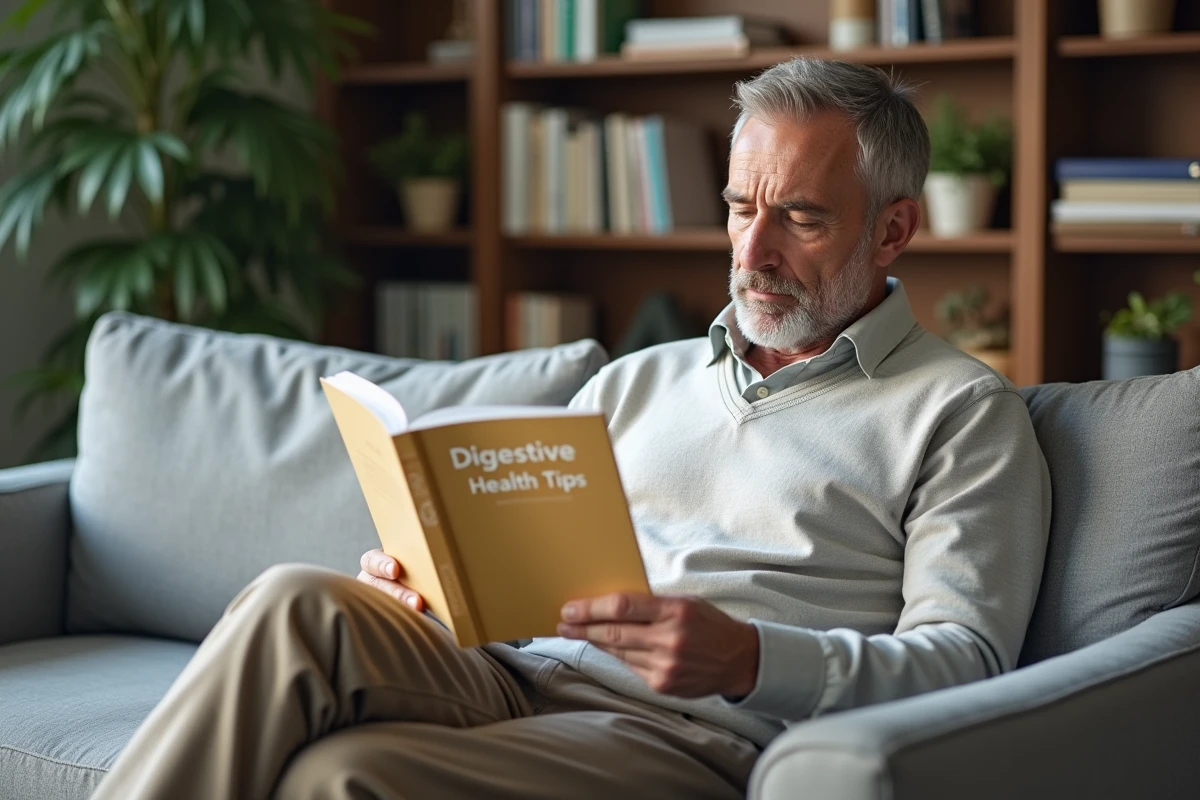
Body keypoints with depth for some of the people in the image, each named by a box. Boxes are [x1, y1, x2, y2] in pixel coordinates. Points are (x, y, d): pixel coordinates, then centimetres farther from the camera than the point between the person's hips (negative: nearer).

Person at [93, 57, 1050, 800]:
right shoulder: (637, 381, 26)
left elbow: (963, 662, -5)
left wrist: (747, 657, -22)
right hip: (516, 678, 6)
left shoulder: (965, 414, 8)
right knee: (300, 603, -27)